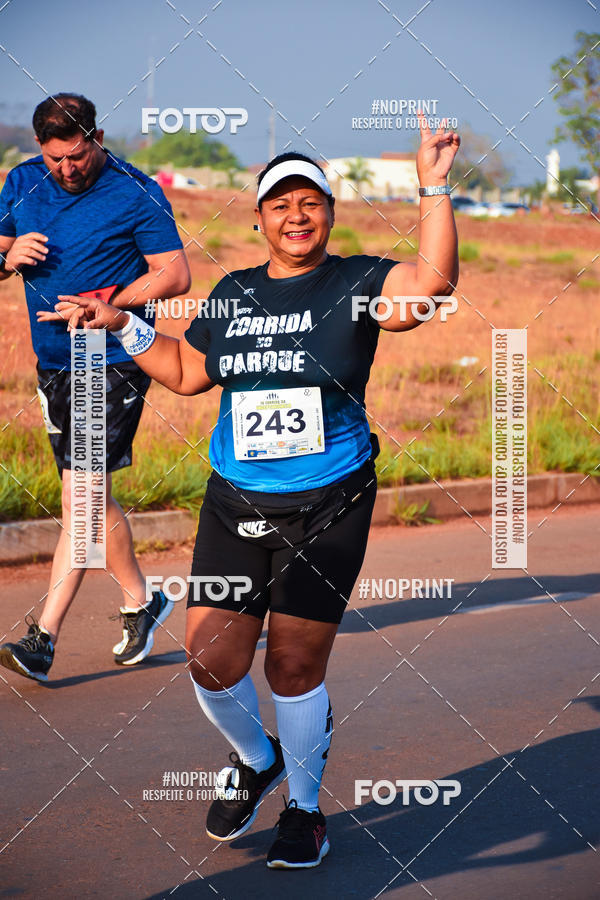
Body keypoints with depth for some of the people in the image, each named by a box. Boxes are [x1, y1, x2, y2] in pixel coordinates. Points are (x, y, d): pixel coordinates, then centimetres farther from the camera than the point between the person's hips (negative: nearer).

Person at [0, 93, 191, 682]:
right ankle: (140, 602, 32)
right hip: (53, 363, 6)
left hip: (114, 362, -6)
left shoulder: (136, 194, -9)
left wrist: (106, 306, -20)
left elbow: (175, 275, -9)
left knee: (81, 495, -13)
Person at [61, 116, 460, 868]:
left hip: (328, 509, -4)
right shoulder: (234, 292, 10)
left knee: (296, 667, 0)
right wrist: (121, 326, 13)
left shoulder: (355, 284, -3)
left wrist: (433, 188, -25)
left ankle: (304, 808, 23)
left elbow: (432, 282, -23)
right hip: (235, 505, 4)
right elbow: (187, 372, 21)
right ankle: (255, 761, 32)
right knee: (211, 661, 0)